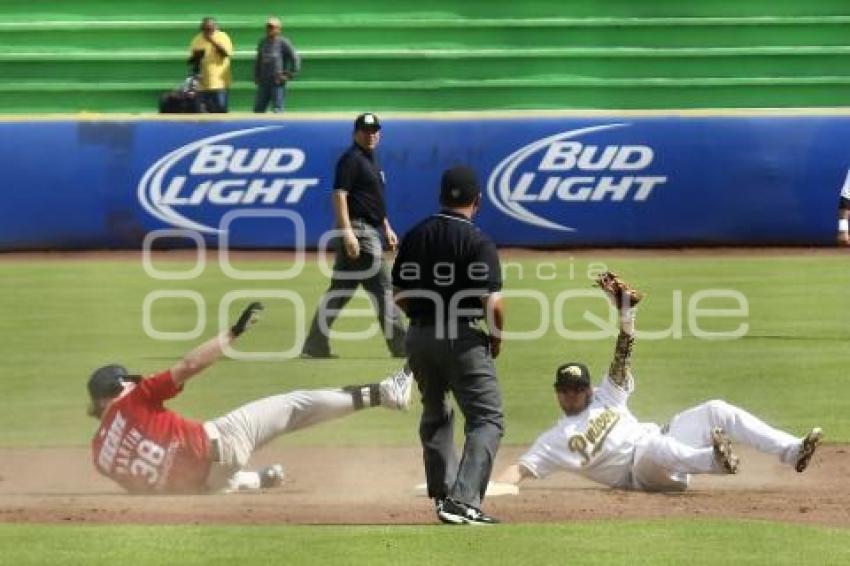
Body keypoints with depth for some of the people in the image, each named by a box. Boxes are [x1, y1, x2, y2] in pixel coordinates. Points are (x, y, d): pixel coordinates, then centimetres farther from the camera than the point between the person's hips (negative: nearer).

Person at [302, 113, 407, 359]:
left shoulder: (371, 160, 20)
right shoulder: (351, 159, -11)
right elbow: (339, 195, -18)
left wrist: (387, 228, 26)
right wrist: (347, 232, -26)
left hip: (371, 230, 10)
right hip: (357, 230, -10)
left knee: (340, 291, 10)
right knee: (382, 289, -9)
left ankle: (314, 348, 12)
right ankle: (401, 347, -7)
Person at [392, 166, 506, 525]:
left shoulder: (414, 237, 5)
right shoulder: (478, 242, -12)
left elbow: (399, 296, 7)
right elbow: (492, 302, -18)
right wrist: (497, 336, 0)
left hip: (418, 337, 6)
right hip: (462, 338, -6)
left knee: (435, 415, 24)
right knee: (487, 418, -3)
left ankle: (444, 496, 30)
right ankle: (464, 500, -19)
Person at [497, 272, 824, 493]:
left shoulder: (605, 398, 18)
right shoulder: (556, 439, 7)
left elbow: (624, 350, 10)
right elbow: (521, 469, -3)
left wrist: (624, 307, -4)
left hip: (667, 446, 6)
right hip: (639, 471, -6)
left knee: (717, 411, -10)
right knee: (655, 447, -40)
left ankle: (792, 451, -21)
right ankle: (715, 460, -66)